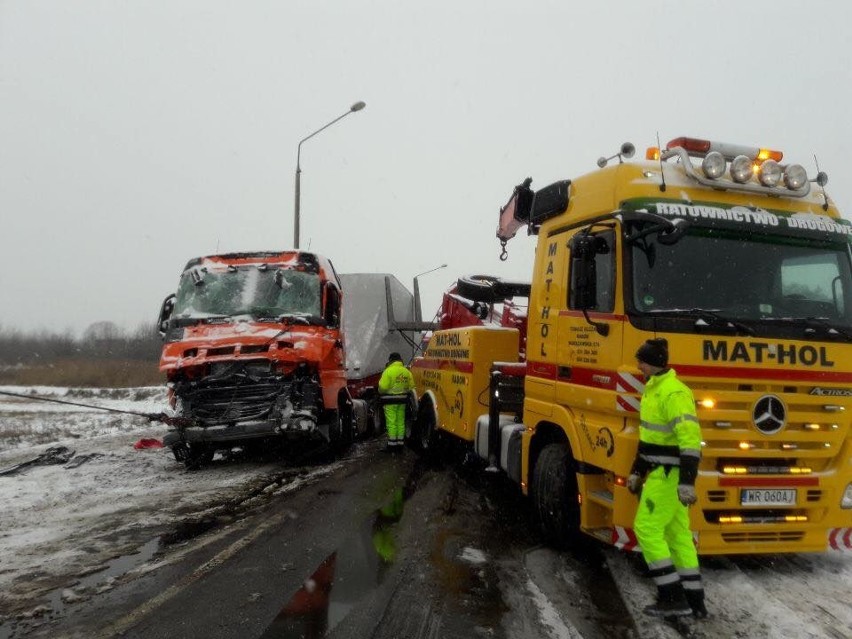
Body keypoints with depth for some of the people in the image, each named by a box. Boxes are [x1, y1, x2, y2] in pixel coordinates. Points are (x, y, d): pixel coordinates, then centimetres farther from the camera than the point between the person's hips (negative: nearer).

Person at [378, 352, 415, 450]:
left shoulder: (388, 371, -13)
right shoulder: (407, 371, 4)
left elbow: (383, 386, -17)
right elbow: (411, 386, 4)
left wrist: (381, 392, 4)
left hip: (390, 400, -5)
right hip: (402, 400, 5)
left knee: (391, 422, 0)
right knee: (400, 422, 13)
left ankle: (392, 443, 3)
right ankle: (400, 443, 18)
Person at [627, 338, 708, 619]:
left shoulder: (674, 392, -19)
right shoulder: (652, 389, 14)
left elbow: (690, 438, -24)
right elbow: (648, 435, 20)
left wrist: (687, 482, -27)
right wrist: (637, 472, 21)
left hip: (669, 474, -10)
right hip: (662, 471, 10)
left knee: (647, 528, -4)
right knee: (678, 534, 12)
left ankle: (673, 597, 4)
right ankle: (694, 602, 20)